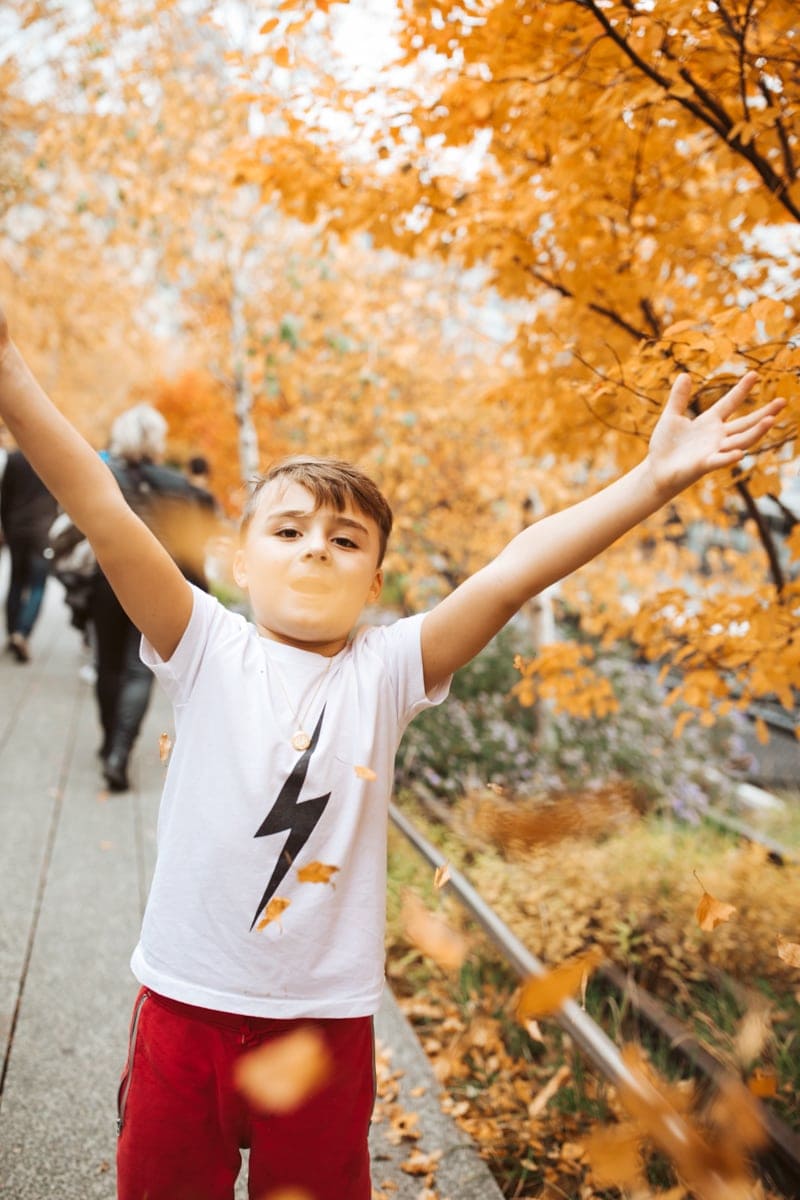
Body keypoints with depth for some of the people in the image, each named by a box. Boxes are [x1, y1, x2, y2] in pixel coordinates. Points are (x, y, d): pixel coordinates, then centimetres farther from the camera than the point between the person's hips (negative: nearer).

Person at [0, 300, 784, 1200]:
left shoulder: (384, 672, -5)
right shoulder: (206, 650, -7)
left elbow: (509, 576, -15)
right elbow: (103, 515, -16)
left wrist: (652, 481, -22)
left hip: (325, 1023, 1)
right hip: (186, 1005, 0)